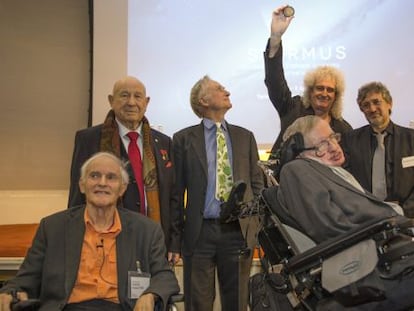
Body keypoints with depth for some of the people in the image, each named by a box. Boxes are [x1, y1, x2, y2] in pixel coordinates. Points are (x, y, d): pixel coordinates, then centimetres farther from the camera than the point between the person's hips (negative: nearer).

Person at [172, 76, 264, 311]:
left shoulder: (245, 137, 13)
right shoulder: (183, 139, 4)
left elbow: (257, 182, 14)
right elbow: (177, 189, 3)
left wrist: (254, 221, 3)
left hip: (238, 231, 2)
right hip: (199, 232, -2)